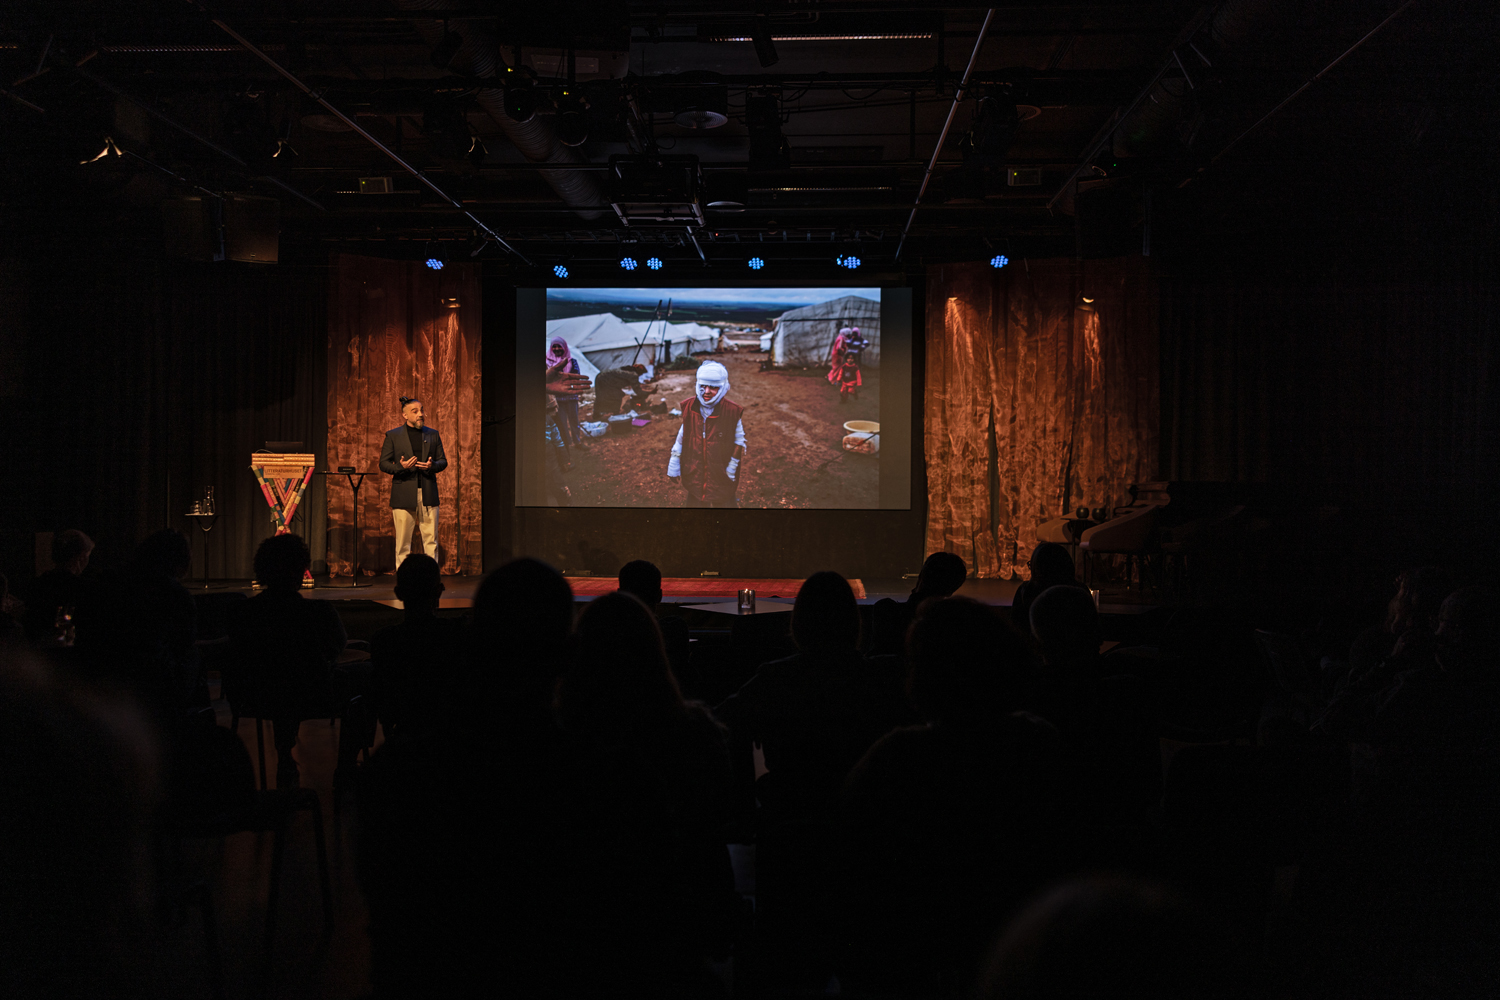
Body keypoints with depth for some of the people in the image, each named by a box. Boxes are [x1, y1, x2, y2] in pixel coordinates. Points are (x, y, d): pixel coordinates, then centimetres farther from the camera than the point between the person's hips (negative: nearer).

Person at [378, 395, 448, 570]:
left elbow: (443, 461, 13)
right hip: (404, 495, -2)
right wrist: (400, 467, -16)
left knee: (431, 541, 1)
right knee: (403, 543, 0)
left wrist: (432, 466, -9)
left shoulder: (433, 435, 12)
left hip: (428, 494, 2)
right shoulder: (393, 435, 5)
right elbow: (383, 464, 4)